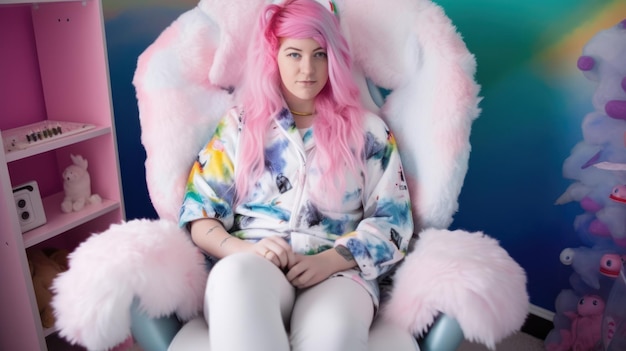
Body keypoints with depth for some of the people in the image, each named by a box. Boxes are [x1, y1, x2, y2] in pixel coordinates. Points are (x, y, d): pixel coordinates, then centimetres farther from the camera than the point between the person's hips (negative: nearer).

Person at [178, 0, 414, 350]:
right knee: (234, 275, -35)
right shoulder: (241, 123, 12)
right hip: (251, 268, 2)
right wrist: (242, 250, -14)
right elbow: (199, 212, 8)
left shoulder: (368, 130, 10)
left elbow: (392, 220, 5)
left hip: (337, 272, -1)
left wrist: (329, 260, -12)